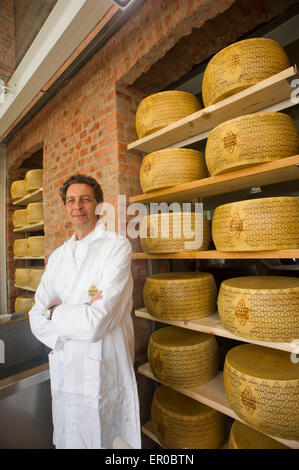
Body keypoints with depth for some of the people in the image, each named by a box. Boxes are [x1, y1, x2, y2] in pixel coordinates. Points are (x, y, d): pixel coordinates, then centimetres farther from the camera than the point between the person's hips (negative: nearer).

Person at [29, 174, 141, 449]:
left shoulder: (117, 246, -15)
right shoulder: (58, 256, 5)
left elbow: (97, 322, -21)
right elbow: (37, 318, 1)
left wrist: (55, 313, -5)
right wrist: (77, 316, -17)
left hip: (103, 374, -5)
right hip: (64, 372, 6)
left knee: (103, 441, 14)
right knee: (66, 442, 24)